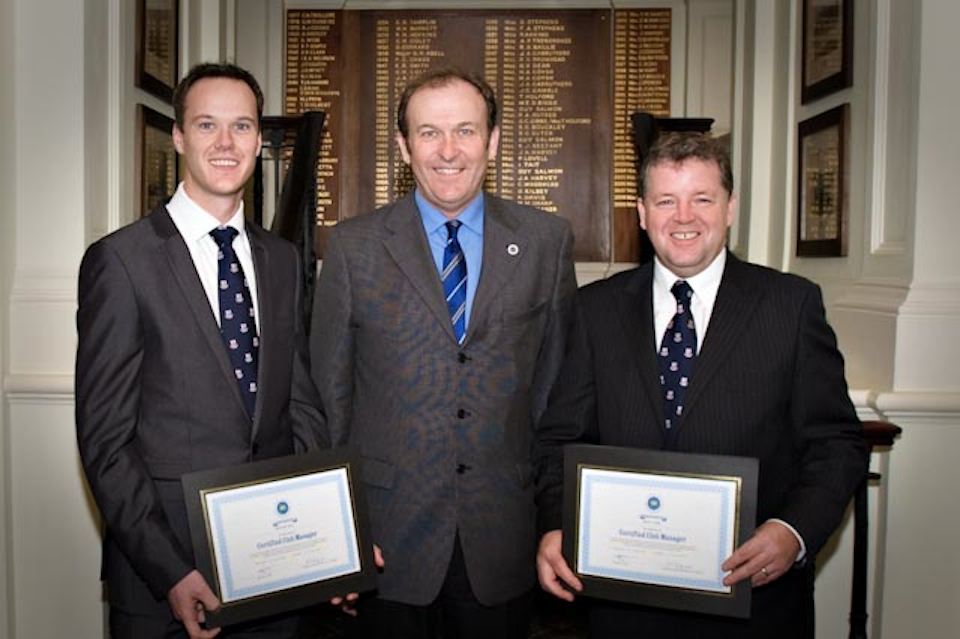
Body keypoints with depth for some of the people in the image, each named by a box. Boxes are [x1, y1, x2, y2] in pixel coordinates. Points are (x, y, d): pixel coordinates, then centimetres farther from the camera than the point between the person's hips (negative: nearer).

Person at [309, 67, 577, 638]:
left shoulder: (547, 241, 0)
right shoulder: (354, 246, -2)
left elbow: (557, 377, 5)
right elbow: (329, 388, 1)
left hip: (503, 538, 1)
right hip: (388, 535, -1)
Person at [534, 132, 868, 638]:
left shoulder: (793, 303, -2)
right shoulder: (597, 308, 3)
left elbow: (836, 442, -3)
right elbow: (561, 436, 3)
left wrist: (795, 531, -19)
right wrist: (555, 526, -13)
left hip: (756, 591, -1)